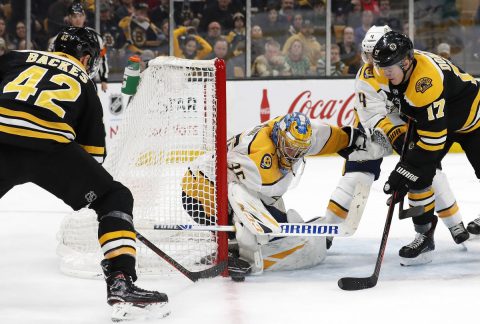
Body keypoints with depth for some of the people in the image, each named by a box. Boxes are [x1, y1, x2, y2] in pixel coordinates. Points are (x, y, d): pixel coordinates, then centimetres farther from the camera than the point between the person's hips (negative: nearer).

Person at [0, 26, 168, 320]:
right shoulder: (85, 85, 27)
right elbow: (93, 151, 27)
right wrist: (89, 184, 42)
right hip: (49, 145, -2)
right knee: (115, 197, 14)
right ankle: (121, 281, -2)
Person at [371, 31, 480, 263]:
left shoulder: (427, 82, -41)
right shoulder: (395, 67, -18)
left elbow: (432, 138, -40)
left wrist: (403, 171, -38)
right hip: (431, 118, 7)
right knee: (417, 174, -9)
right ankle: (425, 232, -1)